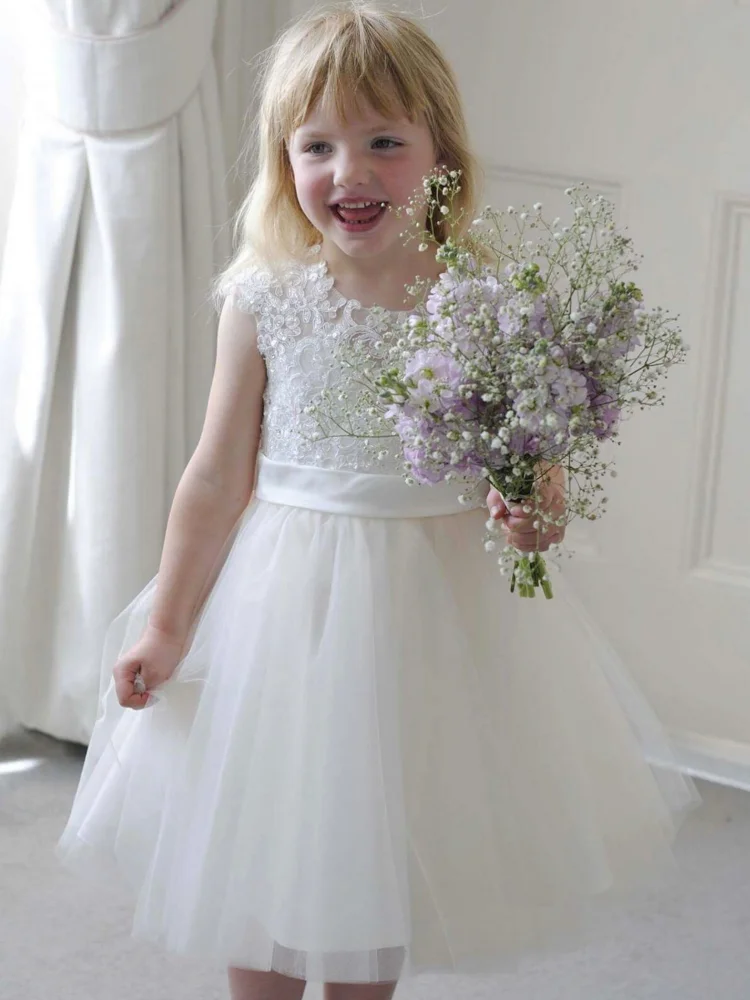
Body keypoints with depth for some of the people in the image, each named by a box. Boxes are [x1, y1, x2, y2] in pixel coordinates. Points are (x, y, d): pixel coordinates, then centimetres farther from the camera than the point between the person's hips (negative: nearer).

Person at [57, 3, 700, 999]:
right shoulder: (264, 300, -10)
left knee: (377, 859, 17)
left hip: (436, 601, 0)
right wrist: (167, 626, 1)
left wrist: (534, 510, -24)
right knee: (260, 843, 14)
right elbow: (218, 476, -3)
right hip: (286, 598, 0)